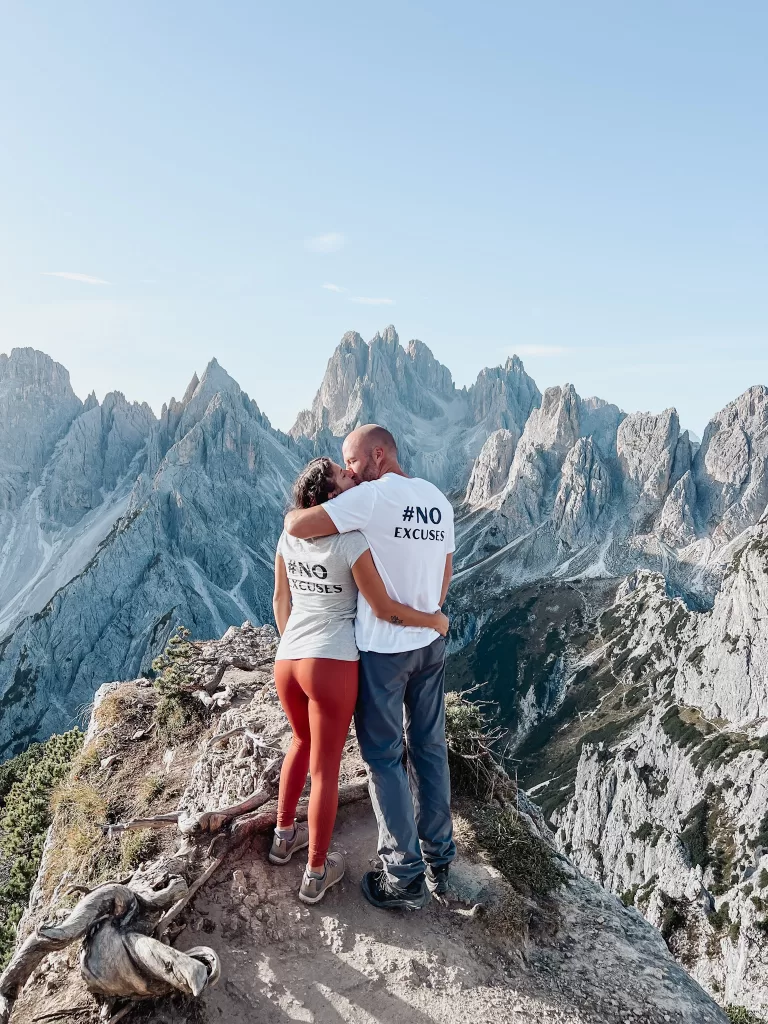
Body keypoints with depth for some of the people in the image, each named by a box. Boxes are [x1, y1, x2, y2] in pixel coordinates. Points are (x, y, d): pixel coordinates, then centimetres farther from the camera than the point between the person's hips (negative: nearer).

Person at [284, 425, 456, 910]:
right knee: (430, 749, 16)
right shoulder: (439, 500, 6)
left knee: (384, 757, 6)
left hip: (383, 649, -7)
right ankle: (440, 862, 27)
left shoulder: (372, 496, -18)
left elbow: (298, 527, -23)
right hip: (430, 644, 7)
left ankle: (405, 876, 15)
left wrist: (293, 511, 0)